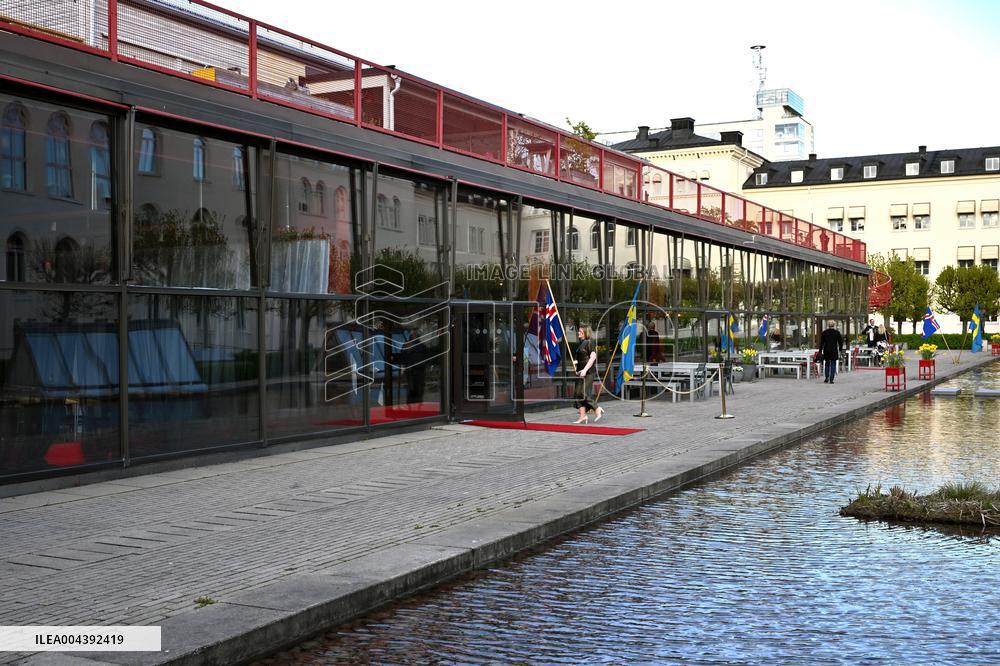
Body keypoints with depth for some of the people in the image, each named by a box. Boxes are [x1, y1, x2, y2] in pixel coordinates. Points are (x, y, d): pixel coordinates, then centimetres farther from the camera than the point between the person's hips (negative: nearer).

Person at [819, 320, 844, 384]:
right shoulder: (837, 333, -2)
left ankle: (826, 378, 13)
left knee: (827, 364, 16)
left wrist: (820, 351, 6)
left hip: (826, 351, 2)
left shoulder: (824, 333, 1)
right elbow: (840, 342, 1)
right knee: (833, 365, 2)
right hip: (834, 351, -2)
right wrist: (840, 349, 15)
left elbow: (821, 343, 2)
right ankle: (831, 379, -2)